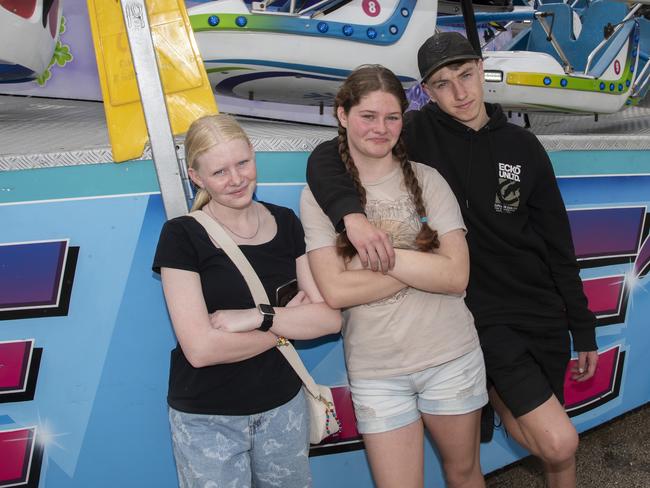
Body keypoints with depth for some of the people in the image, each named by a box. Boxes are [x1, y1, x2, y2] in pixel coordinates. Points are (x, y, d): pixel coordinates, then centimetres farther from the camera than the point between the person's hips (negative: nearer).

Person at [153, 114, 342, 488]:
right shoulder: (182, 236, -12)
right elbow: (200, 348, -20)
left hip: (284, 406, 4)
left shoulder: (285, 223, 0)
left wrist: (258, 317, -19)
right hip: (207, 420, -3)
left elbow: (331, 317, -5)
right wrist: (287, 322, -12)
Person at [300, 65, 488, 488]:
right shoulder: (320, 194, -4)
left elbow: (456, 276, -11)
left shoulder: (426, 180, -2)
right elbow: (336, 290, -14)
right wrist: (423, 263, -14)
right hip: (376, 373, -1)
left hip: (451, 358, 1)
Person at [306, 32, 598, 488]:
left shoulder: (523, 146, 3)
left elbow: (558, 243, 7)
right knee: (560, 443, -10)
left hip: (544, 313, 4)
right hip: (484, 314, -4)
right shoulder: (421, 133, -7)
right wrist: (353, 213, -35)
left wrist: (583, 329, 8)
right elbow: (326, 158, -15)